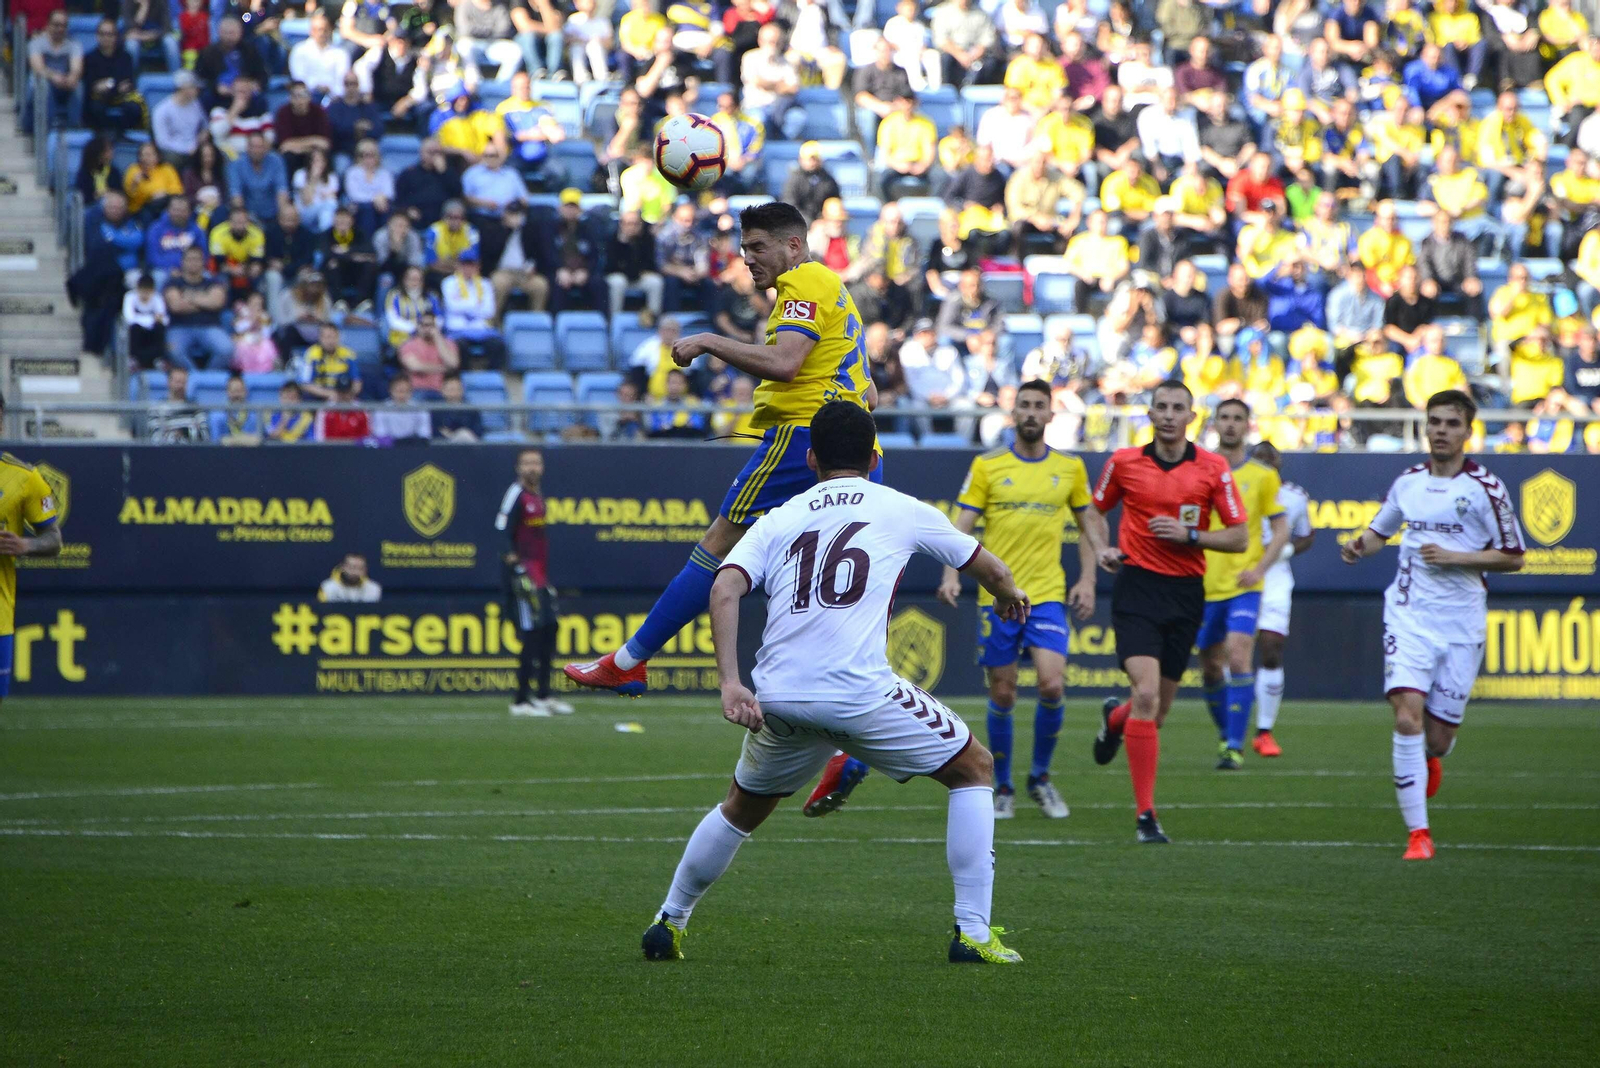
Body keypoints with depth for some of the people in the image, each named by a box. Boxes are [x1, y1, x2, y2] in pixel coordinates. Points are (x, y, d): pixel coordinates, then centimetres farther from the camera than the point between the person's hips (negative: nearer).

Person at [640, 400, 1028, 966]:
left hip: (778, 698, 3)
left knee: (743, 807, 29)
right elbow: (987, 566, 31)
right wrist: (1010, 595, 53)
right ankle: (973, 932, 7)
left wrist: (731, 683, -5)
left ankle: (668, 923, 33)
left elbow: (725, 589, 0)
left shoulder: (778, 519, 18)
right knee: (974, 769, 15)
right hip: (860, 692, -3)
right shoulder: (901, 510, 16)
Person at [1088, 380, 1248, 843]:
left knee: (1158, 708, 10)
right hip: (1137, 585, -2)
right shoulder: (1124, 462, 1)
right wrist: (1103, 549, -1)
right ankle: (1145, 814, -15)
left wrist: (1190, 535, -14)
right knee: (1146, 694, -19)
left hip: (1185, 592, 2)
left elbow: (1239, 538, 1)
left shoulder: (1213, 468, 1)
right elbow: (1095, 511, 18)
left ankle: (1115, 717, 49)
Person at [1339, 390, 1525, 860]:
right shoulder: (1408, 482, 7)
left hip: (1461, 623, -1)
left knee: (1438, 737, 3)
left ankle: (1431, 760, 44)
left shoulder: (1484, 488, -4)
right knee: (1407, 717, -18)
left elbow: (1513, 558, -1)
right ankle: (1418, 834, -14)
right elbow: (1380, 530, 24)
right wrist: (1360, 546, 0)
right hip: (1409, 615, 1)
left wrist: (1454, 557, -13)